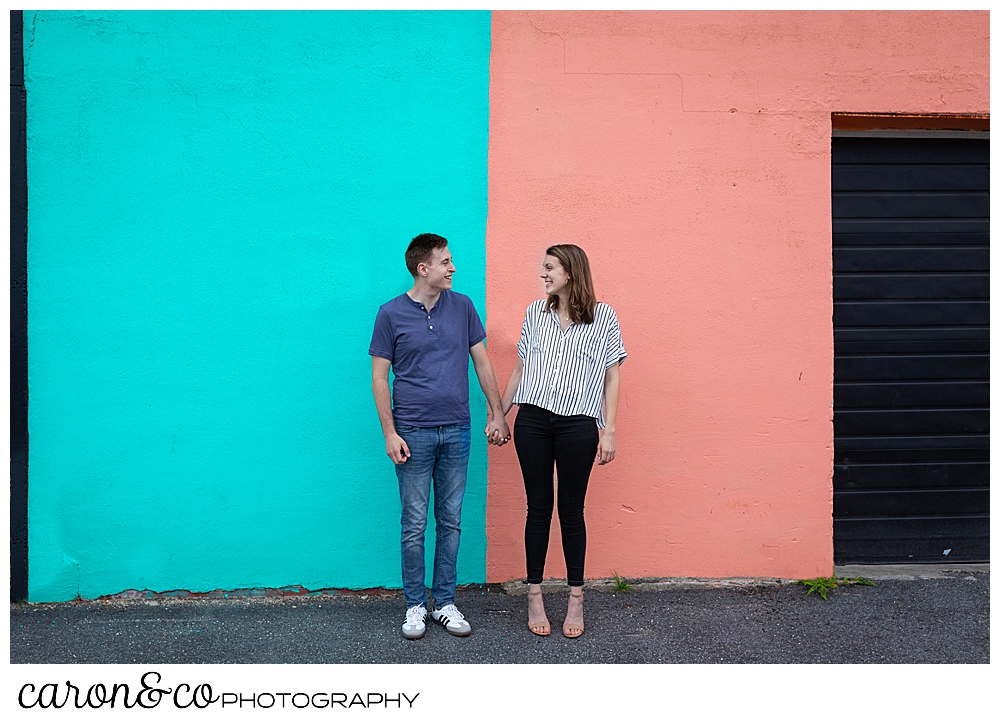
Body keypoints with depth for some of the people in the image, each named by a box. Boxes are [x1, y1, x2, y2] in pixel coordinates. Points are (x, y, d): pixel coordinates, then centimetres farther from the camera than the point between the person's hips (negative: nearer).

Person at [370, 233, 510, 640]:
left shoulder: (462, 306, 5)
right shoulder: (391, 313, -4)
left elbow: (482, 362, 11)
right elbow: (380, 377, -2)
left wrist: (498, 414, 7)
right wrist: (389, 433, -8)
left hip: (456, 431, 3)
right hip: (413, 433, -3)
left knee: (451, 522, 9)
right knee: (414, 525, 4)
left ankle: (444, 603, 21)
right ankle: (415, 605, 17)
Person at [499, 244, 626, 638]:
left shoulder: (604, 317, 2)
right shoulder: (535, 313, 11)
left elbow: (611, 378, 2)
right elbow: (520, 369, 16)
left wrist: (609, 431, -3)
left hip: (578, 425, -2)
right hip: (533, 420, 2)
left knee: (571, 509, 5)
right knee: (539, 507, 6)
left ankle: (576, 599, 17)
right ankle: (534, 597, 16)